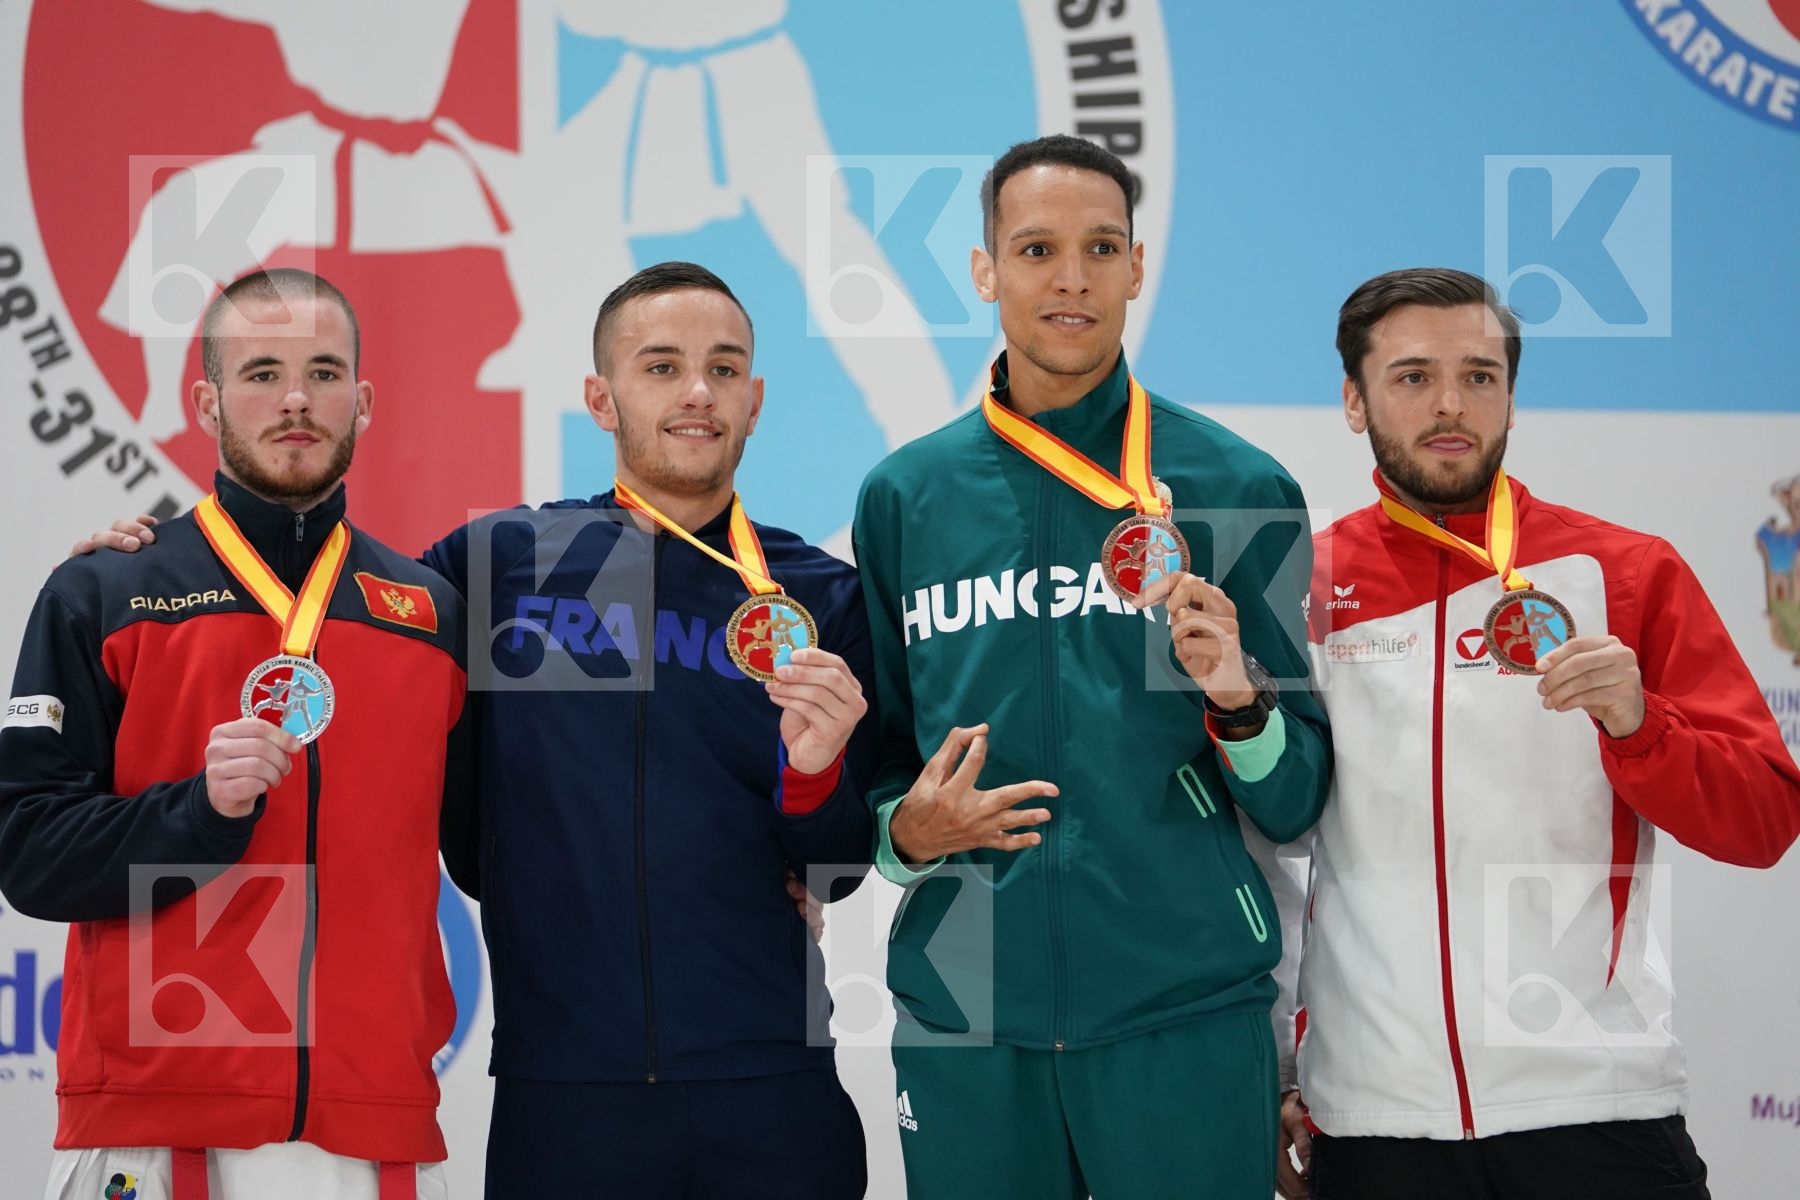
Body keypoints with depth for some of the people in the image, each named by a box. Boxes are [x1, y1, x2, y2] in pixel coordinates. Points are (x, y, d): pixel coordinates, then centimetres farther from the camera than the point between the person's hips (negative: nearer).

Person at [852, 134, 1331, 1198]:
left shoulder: (1238, 489, 2)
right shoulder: (906, 497, 8)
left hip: (1185, 1018, -1)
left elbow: (1295, 806, 3)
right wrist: (906, 830, -5)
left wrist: (1238, 705, -16)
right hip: (962, 1017, 2)